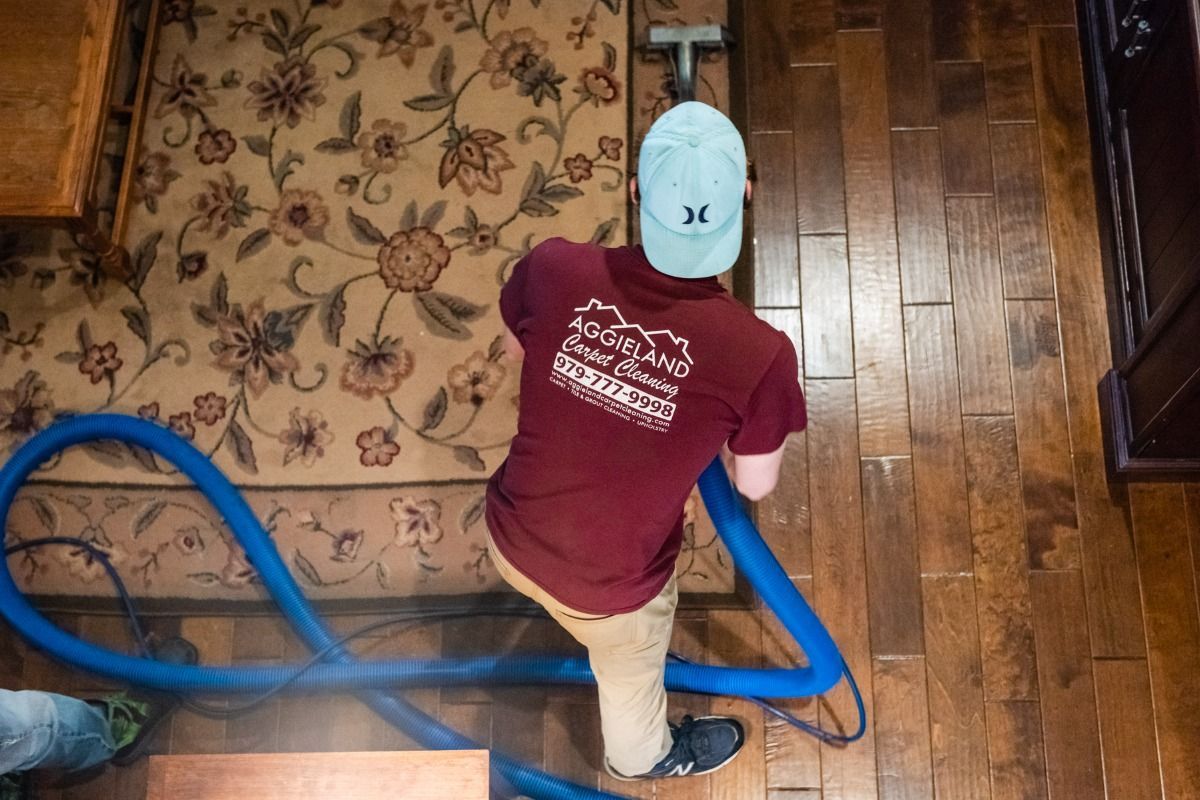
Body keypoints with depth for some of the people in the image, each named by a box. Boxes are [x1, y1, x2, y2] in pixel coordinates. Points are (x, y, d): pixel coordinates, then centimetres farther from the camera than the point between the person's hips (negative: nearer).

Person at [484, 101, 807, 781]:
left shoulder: (555, 268, -24)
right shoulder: (758, 352, -32)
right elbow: (757, 484, -13)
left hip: (512, 536, 3)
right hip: (607, 585, -2)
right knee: (632, 666, 33)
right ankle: (643, 754, 66)